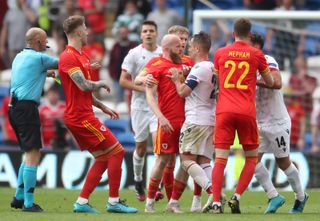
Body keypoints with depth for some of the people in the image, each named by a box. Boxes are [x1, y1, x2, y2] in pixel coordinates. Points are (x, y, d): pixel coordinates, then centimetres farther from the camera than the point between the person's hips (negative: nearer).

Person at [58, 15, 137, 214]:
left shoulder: (81, 56, 17)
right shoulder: (69, 57, -15)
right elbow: (84, 86, -25)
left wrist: (103, 107, 24)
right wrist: (102, 84, -7)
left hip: (84, 115, 10)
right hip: (80, 117, -10)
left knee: (103, 159, 10)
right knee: (117, 151, -8)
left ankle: (82, 202, 10)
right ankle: (114, 201, -4)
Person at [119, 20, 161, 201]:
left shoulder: (164, 54, 4)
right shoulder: (134, 54, -3)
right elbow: (123, 80, -6)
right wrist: (143, 88, -17)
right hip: (140, 106, -1)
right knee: (141, 147, 9)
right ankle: (138, 182, 30)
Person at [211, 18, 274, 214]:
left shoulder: (220, 54, 8)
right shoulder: (256, 55, 4)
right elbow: (271, 82, 16)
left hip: (224, 111, 1)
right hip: (246, 112, -1)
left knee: (220, 159, -1)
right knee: (251, 159, 13)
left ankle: (216, 203, -12)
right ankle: (237, 197, -2)